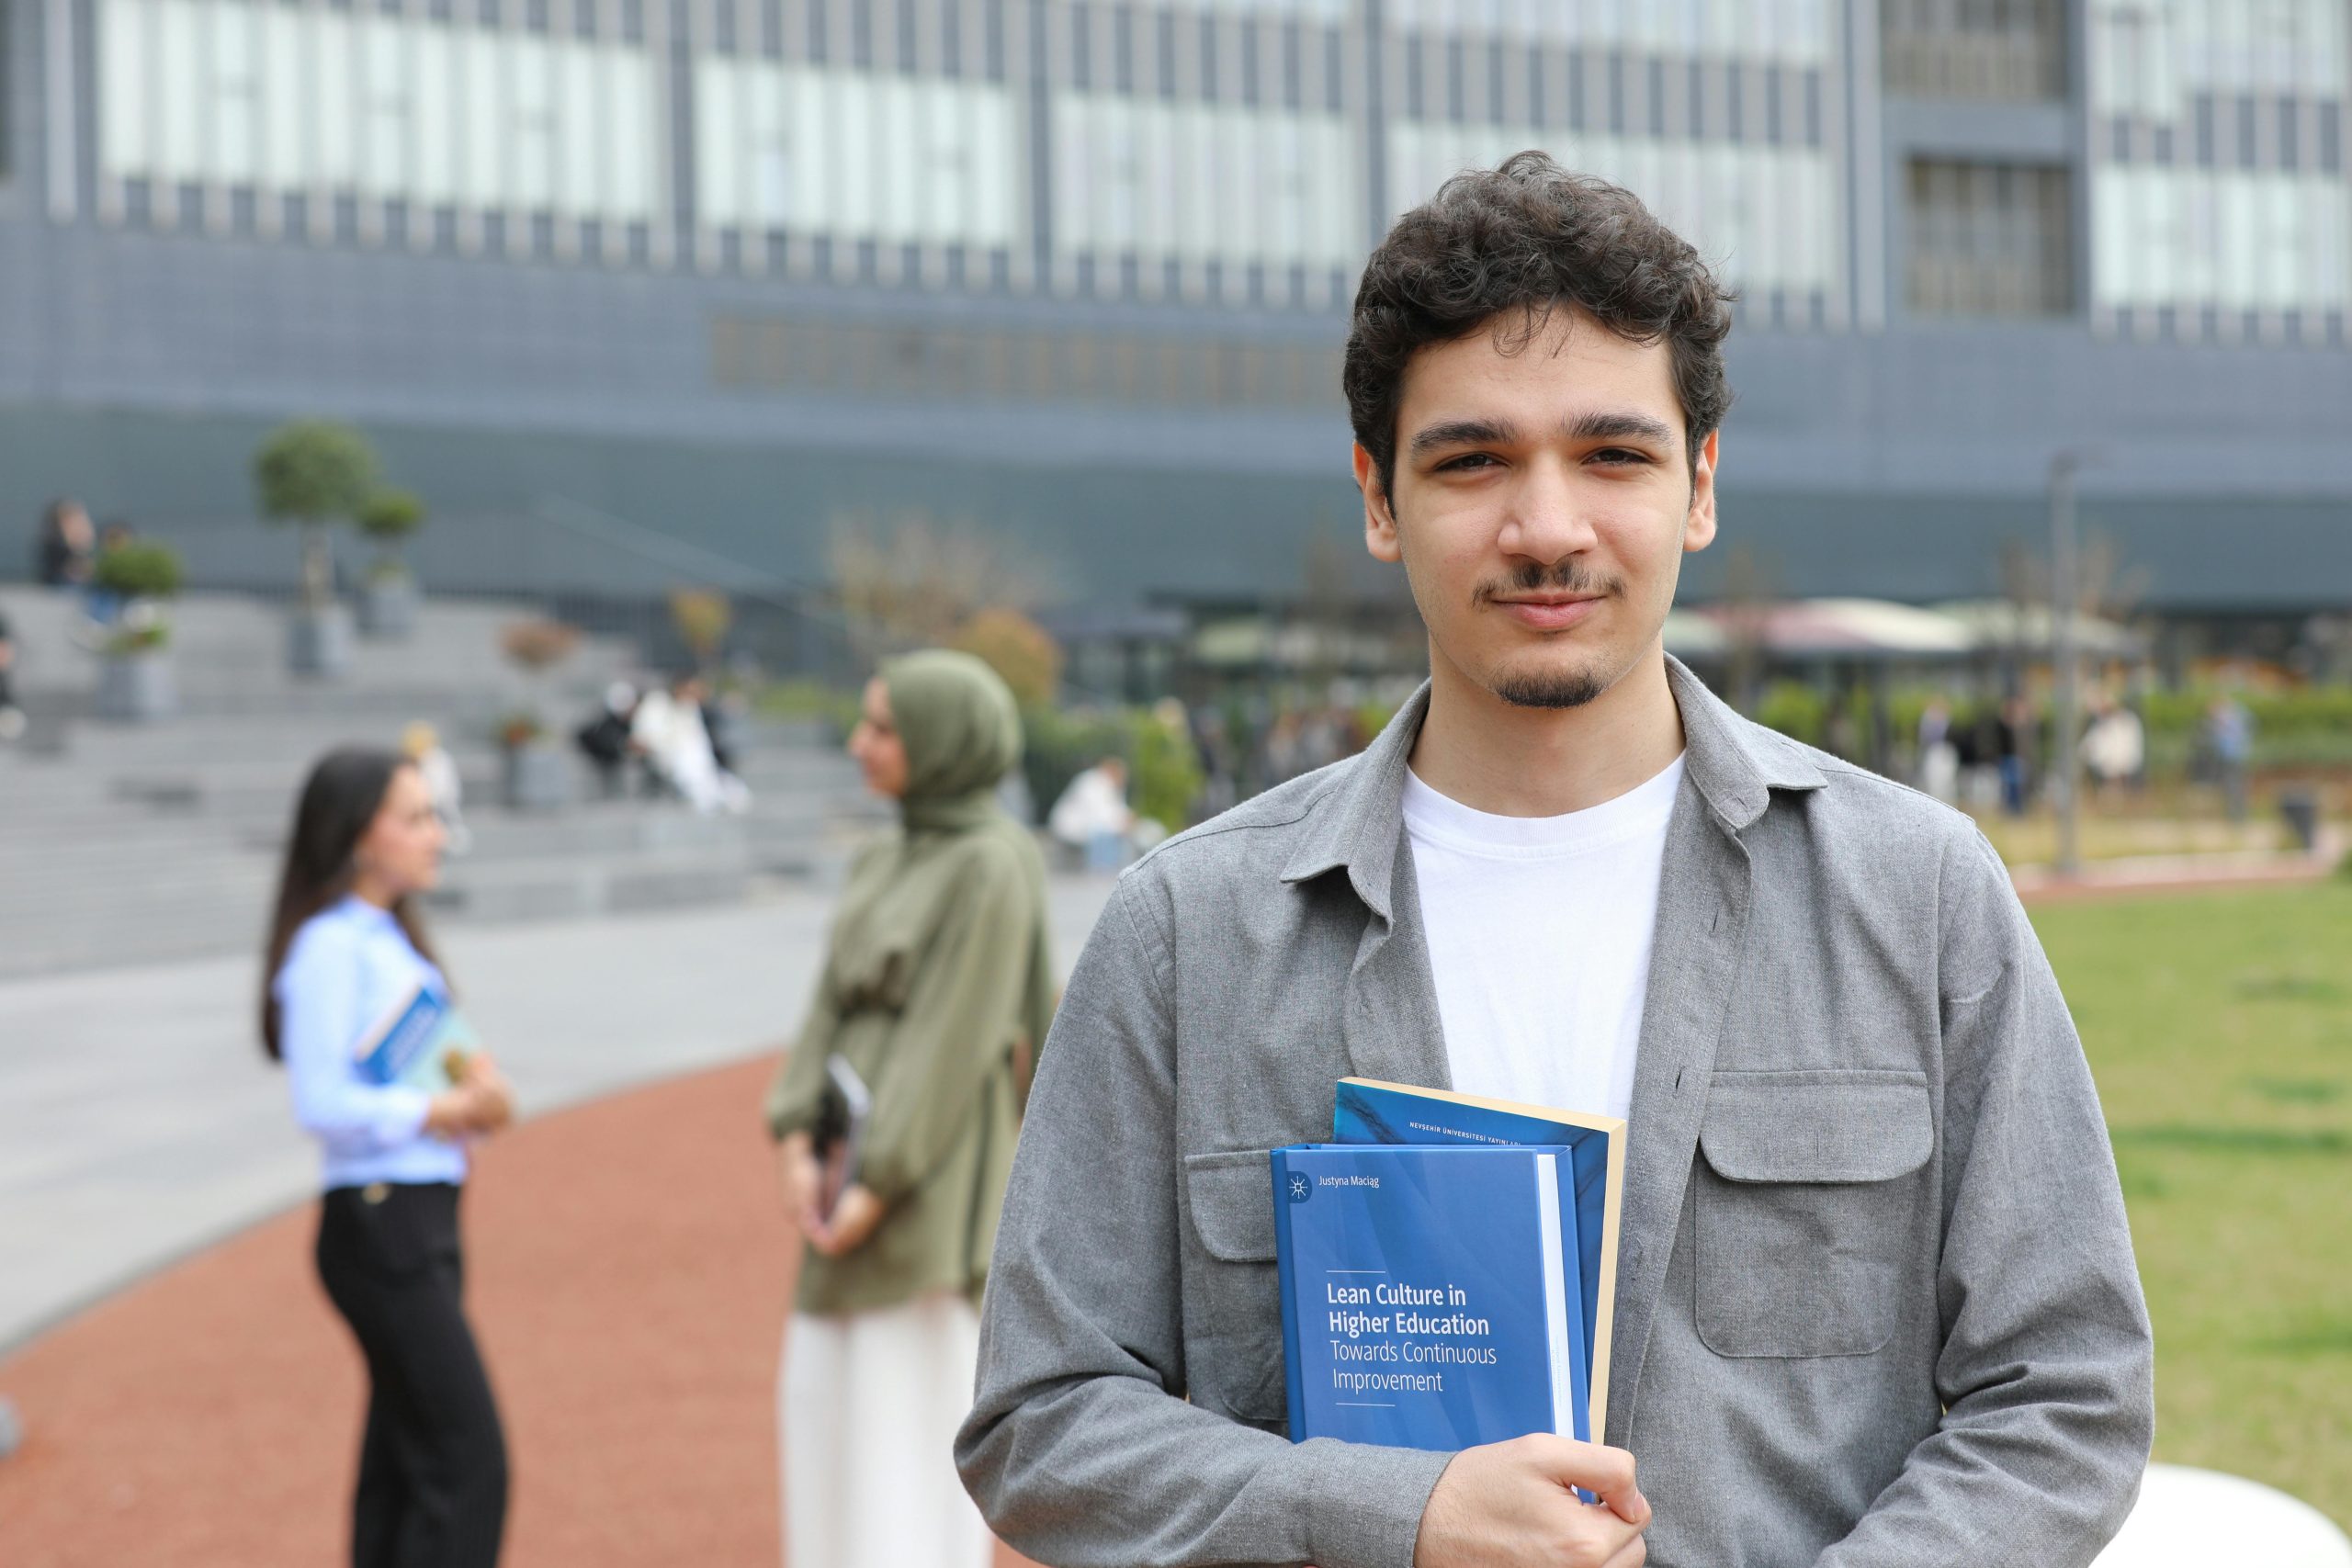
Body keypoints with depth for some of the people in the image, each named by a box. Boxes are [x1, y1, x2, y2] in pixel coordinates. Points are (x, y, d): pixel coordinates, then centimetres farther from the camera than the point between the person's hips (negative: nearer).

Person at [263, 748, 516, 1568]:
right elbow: (323, 1103, -19)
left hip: (423, 1222, 10)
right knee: (468, 1460, -12)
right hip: (379, 1222, -10)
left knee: (403, 1458, 12)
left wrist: (474, 1081, -1)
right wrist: (448, 1109, -16)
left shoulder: (389, 940, 16)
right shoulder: (332, 948, -13)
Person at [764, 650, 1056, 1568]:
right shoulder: (887, 864, 13)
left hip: (932, 1174, -9)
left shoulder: (991, 869, -15)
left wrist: (880, 1187, -20)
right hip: (868, 1159, 9)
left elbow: (957, 1041, -19)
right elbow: (835, 1004, 8)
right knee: (821, 1399, 12)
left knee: (912, 1421, -4)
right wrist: (797, 1146, -5)